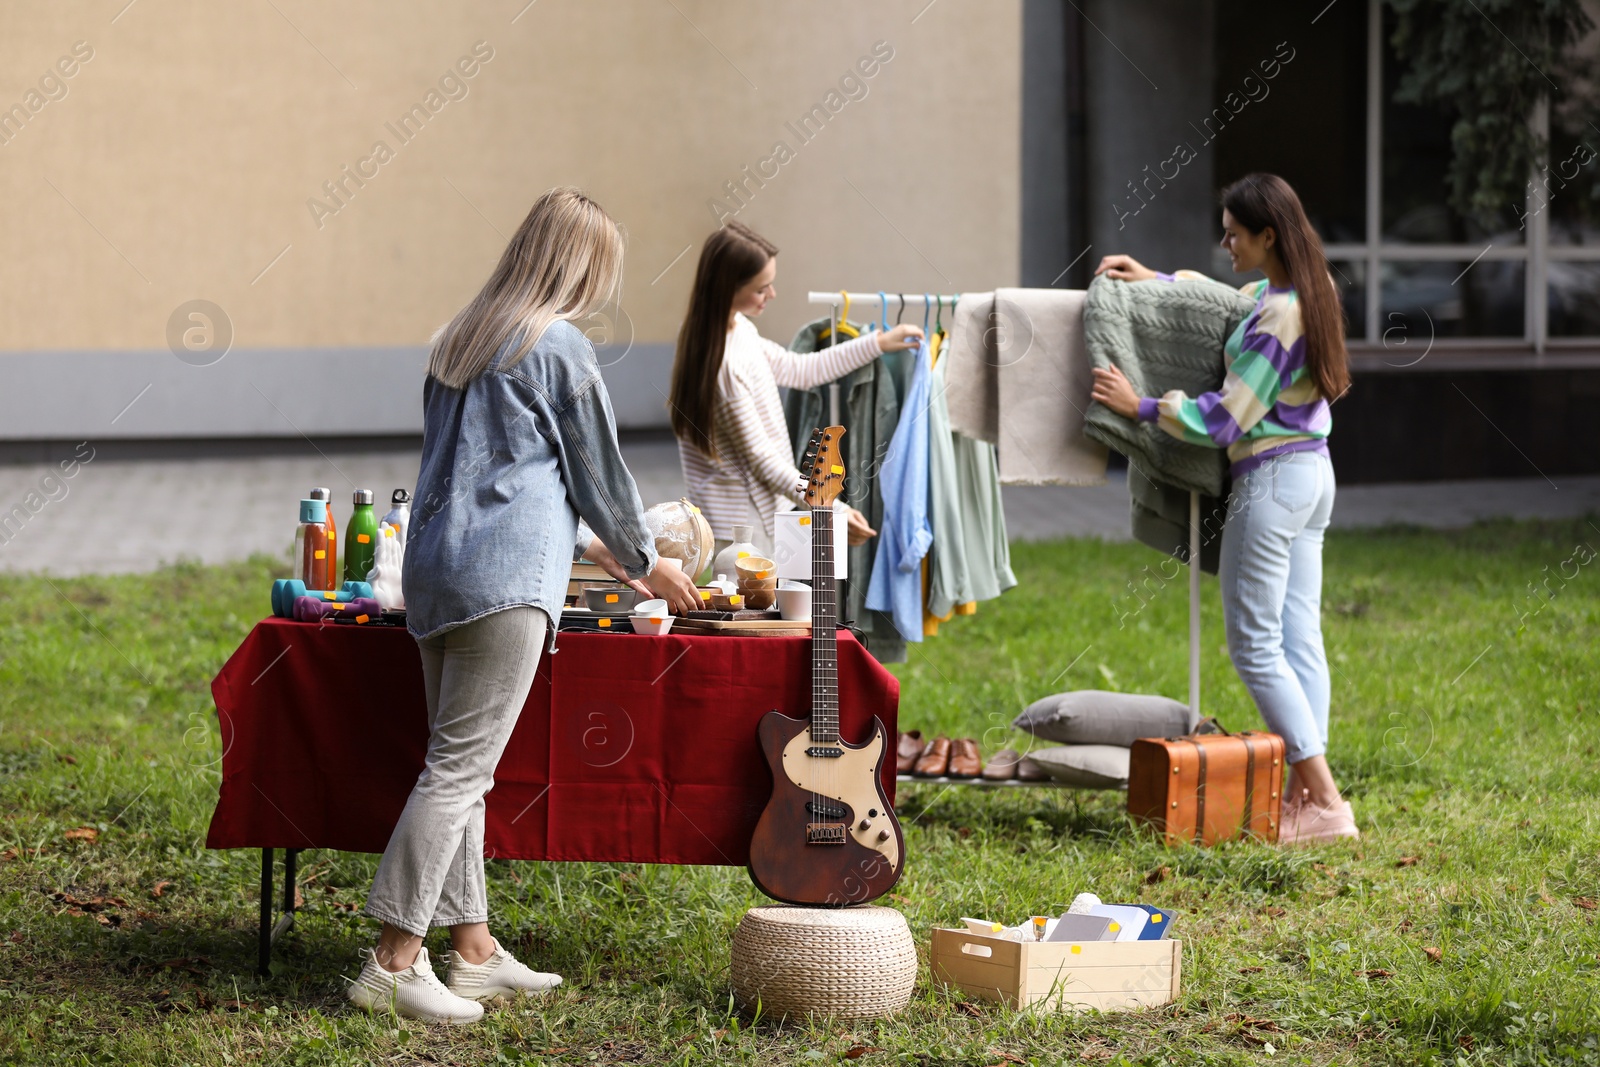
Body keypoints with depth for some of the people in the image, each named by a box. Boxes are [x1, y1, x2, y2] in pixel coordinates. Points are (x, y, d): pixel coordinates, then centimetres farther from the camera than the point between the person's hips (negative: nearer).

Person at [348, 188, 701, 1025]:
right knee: (459, 765, -8)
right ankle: (392, 962, -10)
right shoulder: (559, 347, -5)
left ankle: (473, 953, 15)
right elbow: (600, 473, 3)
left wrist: (581, 542, 38)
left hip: (433, 572, 9)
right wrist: (645, 564, 20)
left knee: (463, 766, 11)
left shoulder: (460, 342, 19)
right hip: (505, 579, -8)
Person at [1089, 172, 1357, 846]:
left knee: (1256, 646, -4)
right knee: (1300, 639, 10)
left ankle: (1325, 803, -6)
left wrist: (1140, 406, -13)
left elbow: (1227, 418, -20)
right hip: (1312, 472, 10)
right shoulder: (1304, 292, 8)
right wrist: (1153, 279, 21)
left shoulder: (1279, 316, -21)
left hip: (1271, 478, -10)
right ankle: (1305, 791, 12)